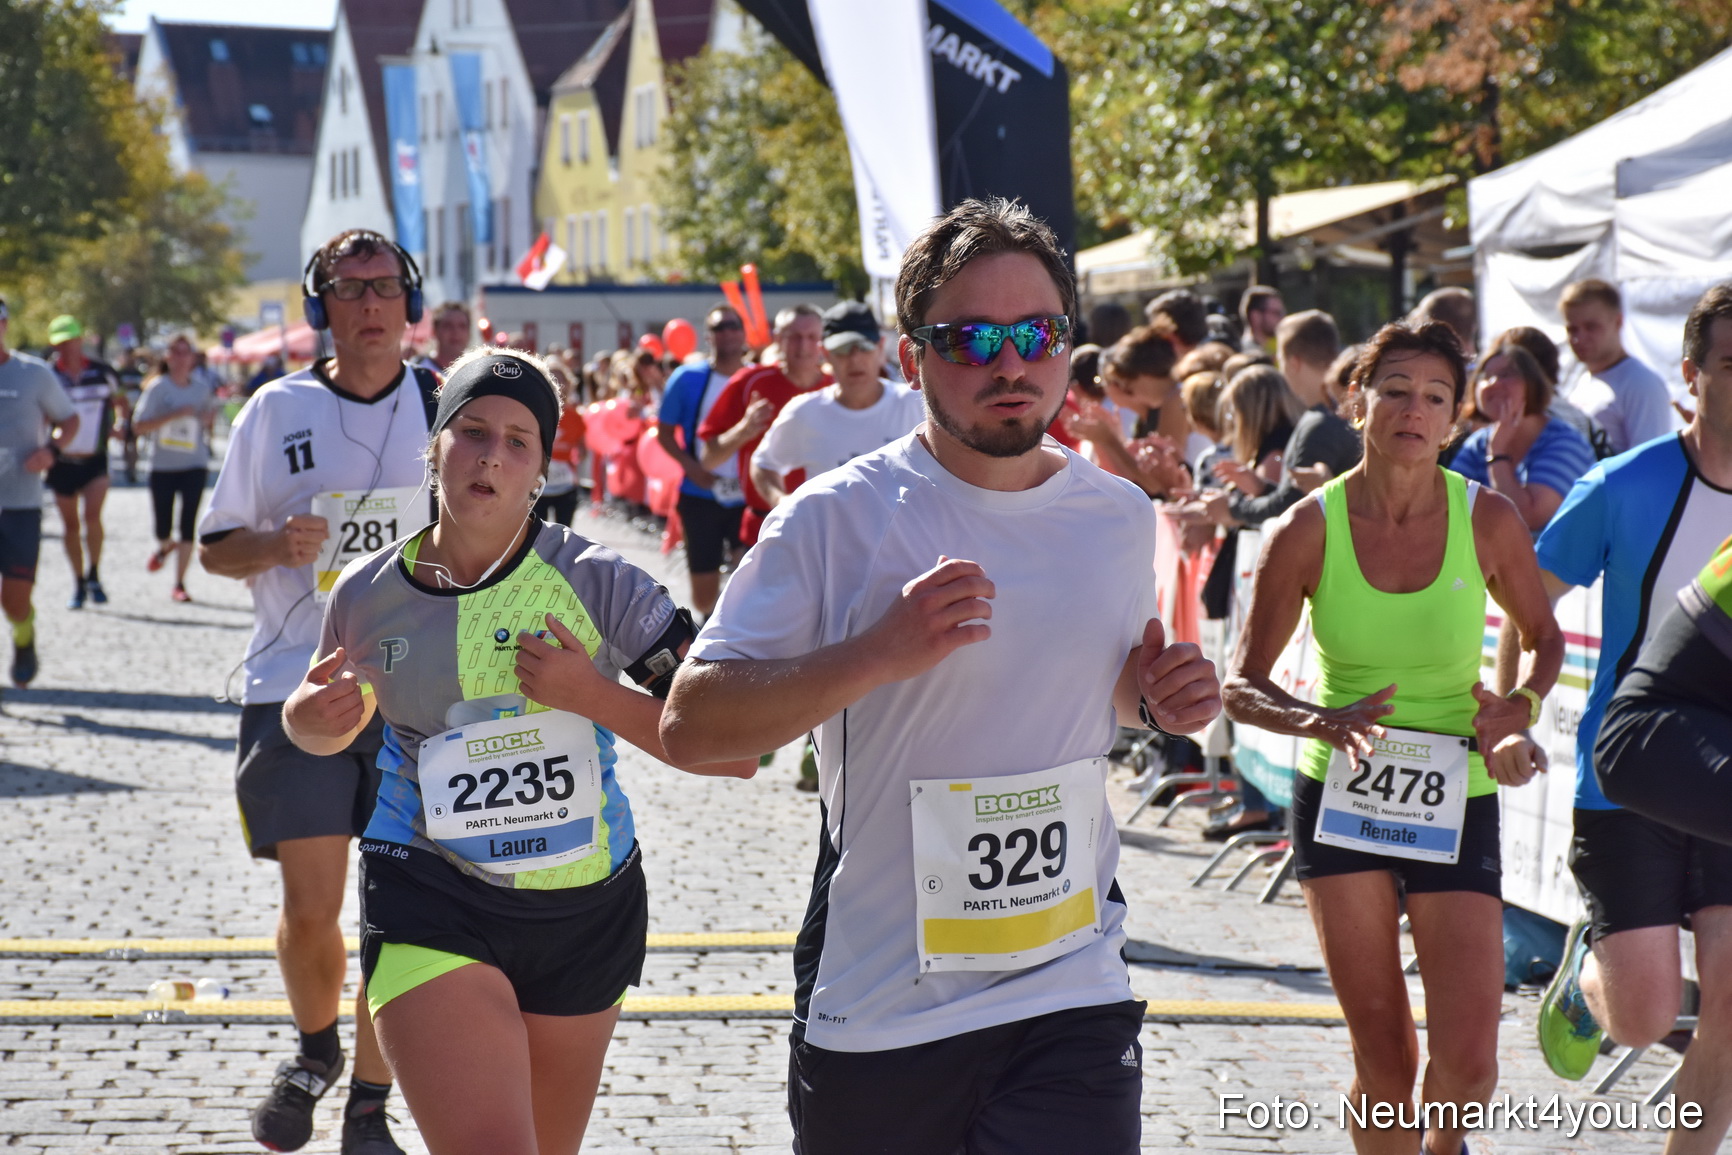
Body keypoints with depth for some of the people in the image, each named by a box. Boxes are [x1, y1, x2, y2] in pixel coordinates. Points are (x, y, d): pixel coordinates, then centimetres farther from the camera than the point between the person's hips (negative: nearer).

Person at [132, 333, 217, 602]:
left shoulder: (203, 386, 5)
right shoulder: (157, 387, -6)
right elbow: (139, 426, -13)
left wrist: (208, 418, 0)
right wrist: (174, 415, -22)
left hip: (194, 465, 1)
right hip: (162, 466, -1)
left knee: (188, 524, -7)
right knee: (163, 527, 3)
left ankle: (179, 584, 1)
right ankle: (164, 547, 41)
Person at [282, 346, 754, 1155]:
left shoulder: (597, 585, -10)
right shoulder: (367, 594, -2)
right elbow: (326, 728, 19)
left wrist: (592, 696, -21)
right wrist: (314, 715, -4)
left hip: (587, 911, 1)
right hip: (431, 909, -1)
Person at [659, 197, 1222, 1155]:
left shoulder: (1121, 519, 7)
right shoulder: (837, 518, -8)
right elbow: (688, 725, -13)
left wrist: (1156, 697, 3)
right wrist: (880, 652, -24)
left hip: (1071, 1001, 2)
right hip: (872, 1012, -2)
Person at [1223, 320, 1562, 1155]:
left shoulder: (1488, 520, -7)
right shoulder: (1309, 531, -8)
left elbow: (1542, 637, 10)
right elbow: (1242, 686, -4)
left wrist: (1521, 705, -11)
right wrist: (1323, 723, -23)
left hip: (1455, 804, 0)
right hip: (1340, 799, 0)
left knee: (1466, 1063, -8)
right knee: (1384, 1065, 1)